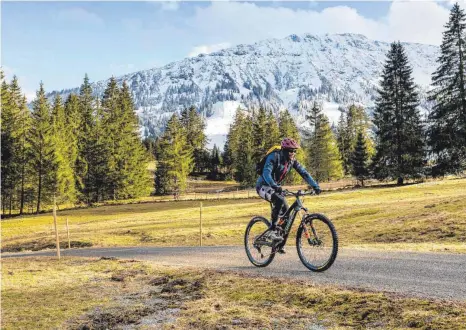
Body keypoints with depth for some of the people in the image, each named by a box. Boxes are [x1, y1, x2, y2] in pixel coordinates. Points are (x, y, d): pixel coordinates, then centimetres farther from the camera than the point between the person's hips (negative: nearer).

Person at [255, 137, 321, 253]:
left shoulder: (292, 160, -4)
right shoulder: (274, 157, -24)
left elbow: (304, 173, -8)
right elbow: (266, 173, -38)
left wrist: (315, 186, -21)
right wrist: (274, 186, -55)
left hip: (276, 187, 7)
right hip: (264, 186, -7)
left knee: (285, 211, -3)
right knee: (280, 200, -34)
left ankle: (277, 241, 11)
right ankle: (273, 230, -24)